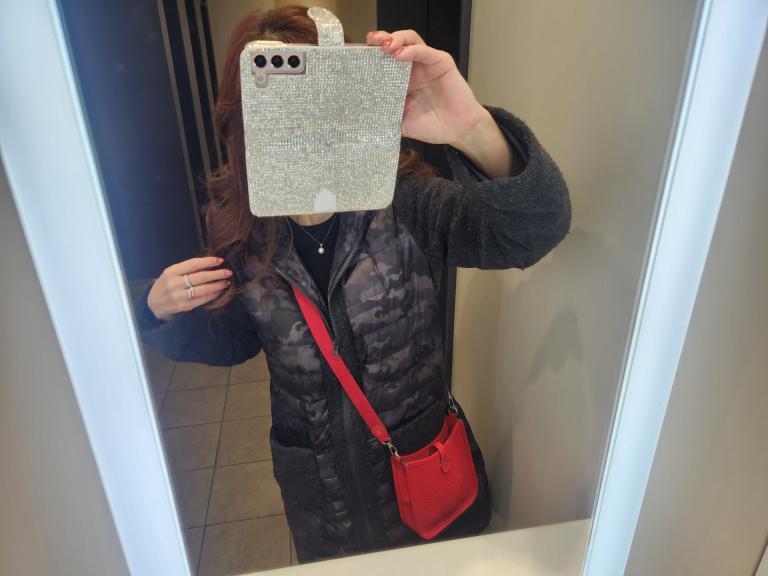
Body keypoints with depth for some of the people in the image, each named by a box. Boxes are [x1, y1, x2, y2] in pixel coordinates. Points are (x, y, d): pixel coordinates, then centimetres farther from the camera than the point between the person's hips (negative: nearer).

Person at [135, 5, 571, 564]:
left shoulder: (407, 203, -22)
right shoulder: (239, 227, -12)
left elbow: (538, 228, -37)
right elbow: (231, 340, 4)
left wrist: (474, 129, -55)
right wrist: (166, 313, -17)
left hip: (421, 466, -2)